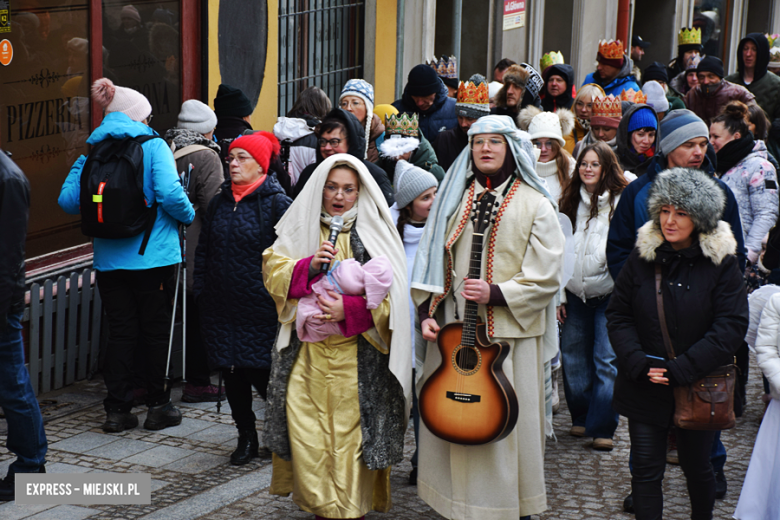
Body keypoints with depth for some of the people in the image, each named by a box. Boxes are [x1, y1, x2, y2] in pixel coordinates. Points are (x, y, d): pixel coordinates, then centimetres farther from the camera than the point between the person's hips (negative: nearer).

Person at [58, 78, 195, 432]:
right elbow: (170, 194, -18)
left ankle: (117, 409, 9)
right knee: (156, 329, 8)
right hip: (152, 255, -3)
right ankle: (158, 406, 14)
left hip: (109, 258, 4)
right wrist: (188, 215, 1)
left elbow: (68, 200, 1)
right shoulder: (153, 147, -7)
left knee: (120, 331, 9)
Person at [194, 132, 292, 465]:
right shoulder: (220, 203, 11)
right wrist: (200, 290, 11)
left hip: (260, 309, -6)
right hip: (221, 306, 6)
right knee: (231, 374, 9)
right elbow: (203, 249, 17)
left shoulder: (276, 204, -7)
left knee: (262, 373, -2)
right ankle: (246, 437, 23)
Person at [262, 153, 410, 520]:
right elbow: (272, 272, 7)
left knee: (352, 431, -3)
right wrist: (308, 266, -11)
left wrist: (349, 309, -17)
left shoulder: (373, 233, 1)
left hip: (357, 355, -2)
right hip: (307, 352, 3)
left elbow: (390, 293, -3)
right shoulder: (300, 229, 10)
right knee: (307, 429, 0)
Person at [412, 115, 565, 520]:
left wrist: (496, 294, -17)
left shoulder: (534, 205, -1)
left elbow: (546, 277, -6)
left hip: (509, 335, -4)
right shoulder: (455, 198, 11)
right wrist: (427, 312, 1)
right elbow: (432, 260, 12)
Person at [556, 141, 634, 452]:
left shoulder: (620, 200, -4)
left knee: (607, 362, -6)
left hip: (608, 294, -4)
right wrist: (559, 294, 9)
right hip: (575, 295, 4)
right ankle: (581, 418, 26)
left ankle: (602, 428, 2)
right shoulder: (570, 202, 9)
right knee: (573, 360, 9)